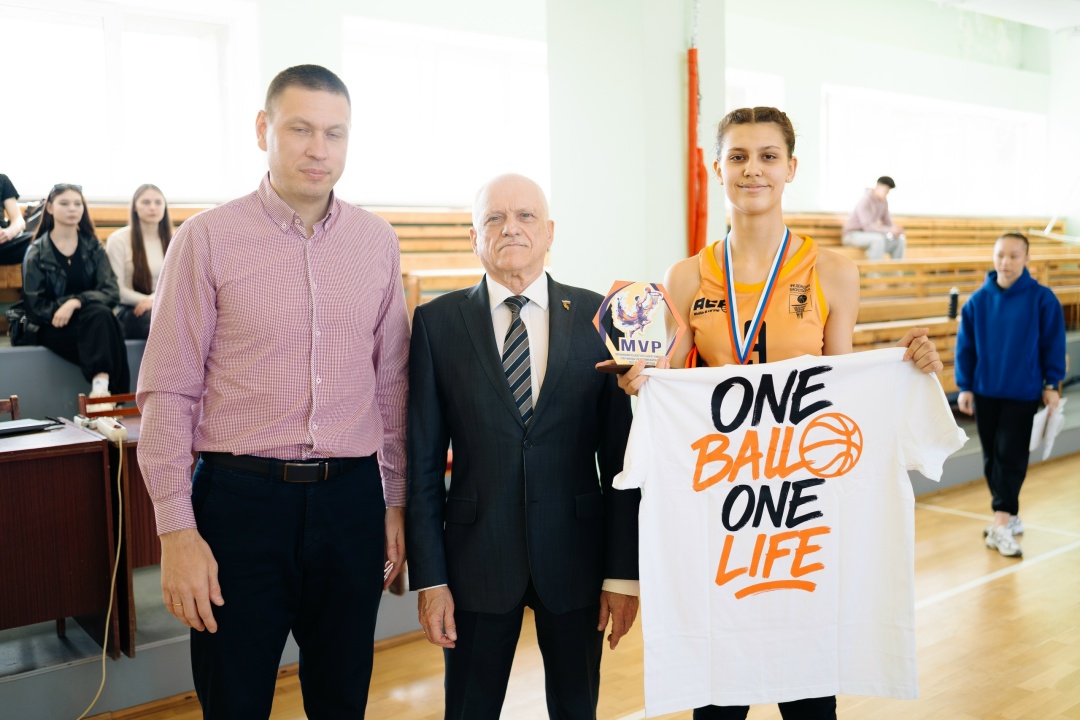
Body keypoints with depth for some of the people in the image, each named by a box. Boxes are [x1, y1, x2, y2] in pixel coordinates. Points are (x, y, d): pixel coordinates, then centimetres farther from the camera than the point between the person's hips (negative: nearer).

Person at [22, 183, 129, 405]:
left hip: (93, 319, 2)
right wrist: (64, 308, -16)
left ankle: (101, 390, -46)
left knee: (101, 315, -35)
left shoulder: (93, 247, 9)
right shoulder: (36, 253, 3)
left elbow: (112, 293, -5)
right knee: (99, 315, -33)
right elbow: (35, 308, -3)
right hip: (54, 329, -2)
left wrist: (76, 302, -20)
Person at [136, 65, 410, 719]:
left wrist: (395, 502, 10)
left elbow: (391, 385, 10)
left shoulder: (378, 242, 6)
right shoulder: (207, 239, -4)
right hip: (241, 497, -2)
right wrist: (177, 531, -10)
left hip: (352, 499, 3)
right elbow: (168, 392, -5)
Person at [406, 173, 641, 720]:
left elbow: (620, 455, -1)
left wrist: (624, 571, -2)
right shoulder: (437, 322, -1)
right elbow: (424, 462, -1)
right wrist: (429, 577, -4)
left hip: (577, 556, 1)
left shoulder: (598, 317, -1)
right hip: (477, 557, 0)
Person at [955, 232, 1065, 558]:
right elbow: (965, 347, 3)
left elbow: (1053, 344, -3)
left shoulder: (1042, 299, -7)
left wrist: (1052, 385, -4)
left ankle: (1001, 524, -2)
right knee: (991, 456, 9)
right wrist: (964, 387, -1)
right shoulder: (977, 301, -1)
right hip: (985, 392, 3)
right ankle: (1009, 518, 23)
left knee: (1011, 456, -5)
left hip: (1023, 393, -3)